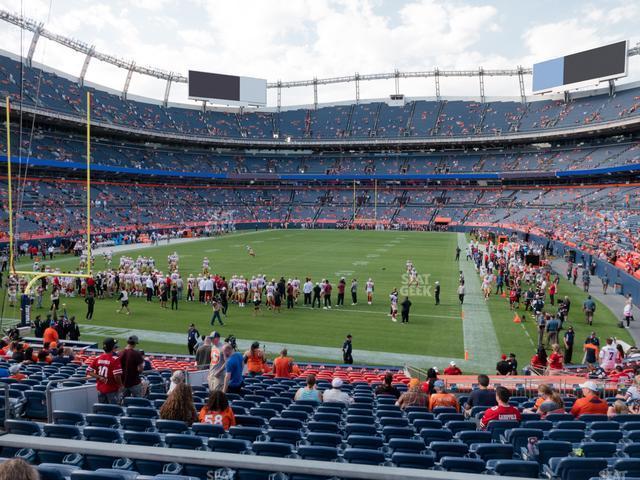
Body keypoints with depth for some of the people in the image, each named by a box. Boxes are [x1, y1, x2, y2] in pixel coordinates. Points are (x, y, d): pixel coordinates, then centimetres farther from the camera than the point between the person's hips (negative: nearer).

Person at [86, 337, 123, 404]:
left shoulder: (97, 358, 1)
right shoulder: (115, 359, -16)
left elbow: (89, 372, 2)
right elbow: (117, 376, -22)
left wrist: (99, 377, -3)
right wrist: (120, 385, -6)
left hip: (100, 389, 5)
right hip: (112, 389, -5)